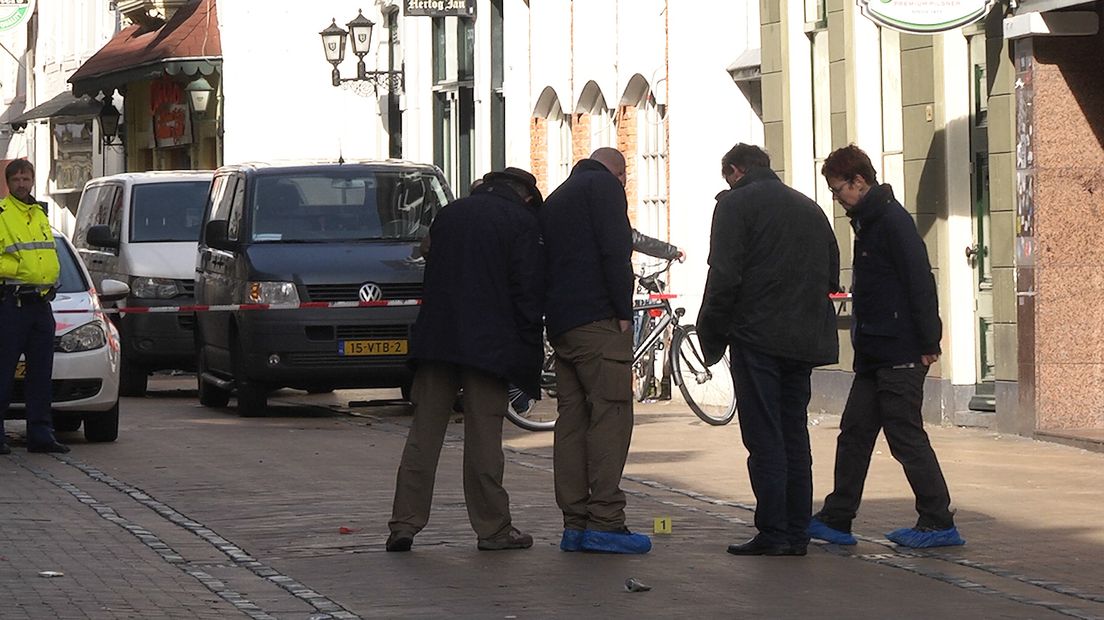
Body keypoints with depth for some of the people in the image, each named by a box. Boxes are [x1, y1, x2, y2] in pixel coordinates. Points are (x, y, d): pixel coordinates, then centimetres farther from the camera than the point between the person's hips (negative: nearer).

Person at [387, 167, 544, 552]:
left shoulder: (449, 215, 16)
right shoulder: (522, 221, -2)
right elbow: (528, 289, -7)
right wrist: (529, 351, -3)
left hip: (436, 340, 4)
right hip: (488, 343, -4)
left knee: (424, 432, 6)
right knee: (484, 436, 0)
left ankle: (404, 523, 3)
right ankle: (492, 528, 4)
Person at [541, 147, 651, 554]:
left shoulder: (556, 198, 26)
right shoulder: (604, 186, 0)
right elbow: (615, 250, -13)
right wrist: (624, 312, -11)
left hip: (560, 323, 8)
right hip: (599, 321, -8)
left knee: (572, 419, 7)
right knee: (611, 414, -9)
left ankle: (575, 524, 4)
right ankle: (604, 522, -15)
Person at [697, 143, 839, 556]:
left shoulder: (736, 204, -3)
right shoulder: (809, 208, 18)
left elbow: (724, 277, -12)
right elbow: (832, 277, 19)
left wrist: (711, 337, -4)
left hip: (757, 337, -6)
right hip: (804, 341, 6)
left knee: (764, 440, -5)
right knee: (794, 437, 11)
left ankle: (773, 533, -7)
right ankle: (797, 534, 10)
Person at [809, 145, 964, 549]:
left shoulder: (892, 220, -14)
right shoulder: (867, 222, 16)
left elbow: (920, 283, -18)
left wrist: (928, 343, -19)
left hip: (901, 356, -10)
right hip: (874, 355, 10)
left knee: (906, 436, -5)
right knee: (854, 433, 10)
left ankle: (939, 523, 0)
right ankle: (836, 520, 15)